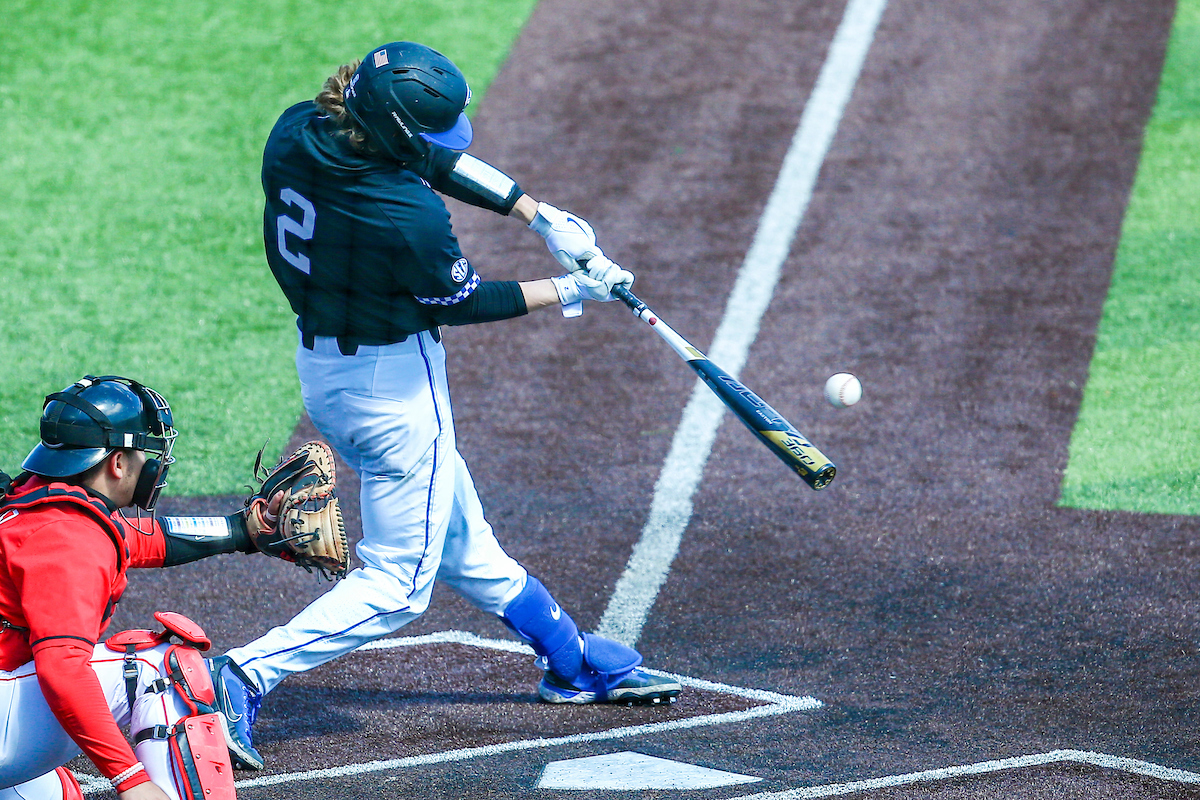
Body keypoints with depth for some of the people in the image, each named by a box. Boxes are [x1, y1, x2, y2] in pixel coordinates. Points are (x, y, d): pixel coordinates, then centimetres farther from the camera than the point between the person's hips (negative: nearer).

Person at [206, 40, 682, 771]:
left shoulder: (294, 134, -10)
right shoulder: (410, 217, -32)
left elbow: (441, 160, 2)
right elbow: (462, 302, -13)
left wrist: (540, 216, 0)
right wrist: (571, 291, -1)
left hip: (321, 367, 9)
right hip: (393, 383, -9)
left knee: (463, 541, 22)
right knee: (397, 584, 4)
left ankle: (576, 663, 39)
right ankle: (243, 677, -8)